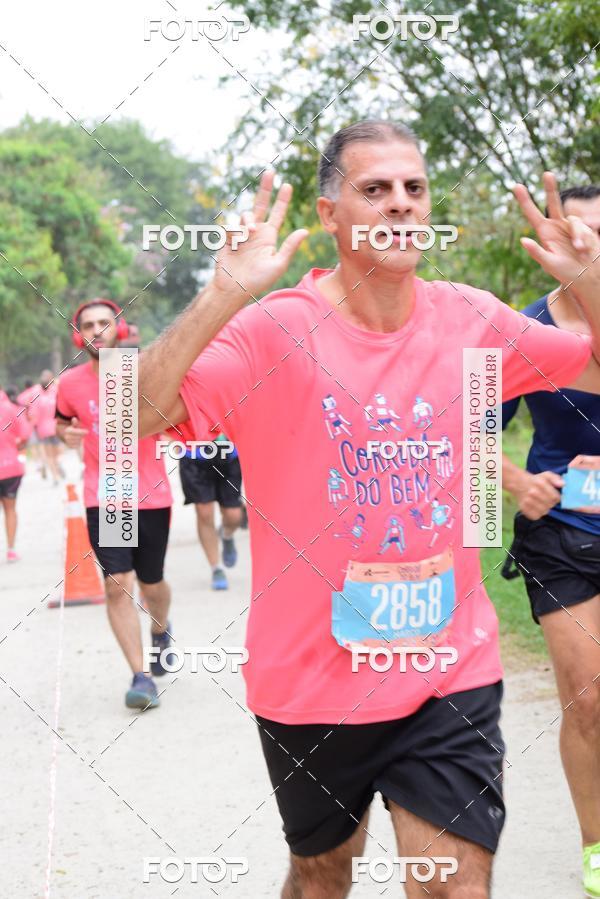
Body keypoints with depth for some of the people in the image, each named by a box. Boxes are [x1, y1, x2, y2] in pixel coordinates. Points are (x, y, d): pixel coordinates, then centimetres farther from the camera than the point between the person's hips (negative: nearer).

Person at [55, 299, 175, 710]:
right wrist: (65, 433, -5)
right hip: (103, 501, 0)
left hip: (152, 497, 0)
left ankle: (161, 631, 47)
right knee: (117, 584, -10)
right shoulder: (71, 383, -2)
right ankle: (141, 677, -5)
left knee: (151, 583, 13)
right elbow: (62, 421, 18)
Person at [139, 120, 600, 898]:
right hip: (310, 681, -1)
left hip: (452, 676, 2)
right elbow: (134, 420, -25)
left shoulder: (472, 322, -3)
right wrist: (224, 297, -37)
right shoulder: (275, 331, -14)